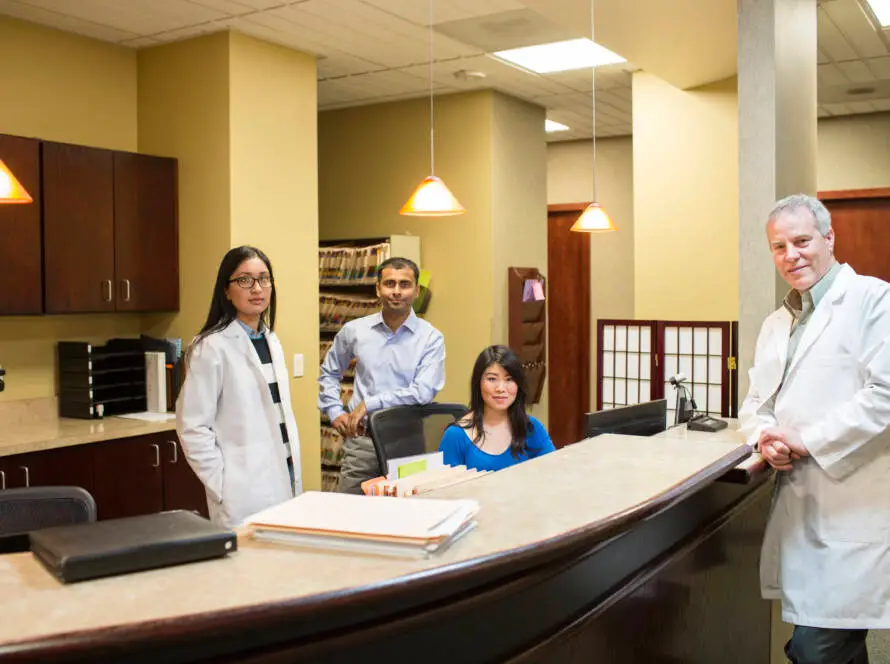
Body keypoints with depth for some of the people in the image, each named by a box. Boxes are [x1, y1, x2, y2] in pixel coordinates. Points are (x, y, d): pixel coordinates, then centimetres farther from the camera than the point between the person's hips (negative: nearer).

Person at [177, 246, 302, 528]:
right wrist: (222, 486, -13)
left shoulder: (272, 342, 11)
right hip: (245, 494, -7)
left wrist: (294, 472, 13)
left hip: (285, 481, 7)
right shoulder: (212, 347, -11)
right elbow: (192, 426, -12)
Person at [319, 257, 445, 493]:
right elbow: (328, 373, 21)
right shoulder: (354, 330, 5)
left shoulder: (431, 338, -4)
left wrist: (369, 403, -15)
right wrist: (334, 411, 9)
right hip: (361, 440, 2)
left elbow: (423, 391, -16)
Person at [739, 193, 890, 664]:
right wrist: (765, 437, -2)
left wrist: (807, 441, -14)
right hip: (796, 504, 7)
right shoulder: (775, 324, 18)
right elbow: (756, 402, 20)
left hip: (852, 512, -7)